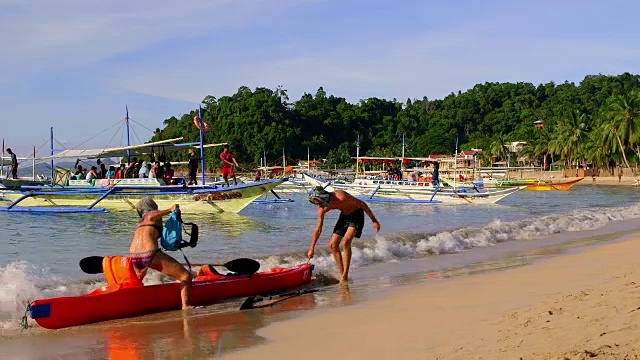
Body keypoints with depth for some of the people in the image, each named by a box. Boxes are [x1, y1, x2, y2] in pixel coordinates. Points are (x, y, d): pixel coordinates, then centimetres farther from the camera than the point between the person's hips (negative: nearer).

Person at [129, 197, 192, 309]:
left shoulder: (140, 223, 30)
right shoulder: (154, 213, 13)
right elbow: (151, 217, -7)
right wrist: (170, 210, 3)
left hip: (133, 257, 7)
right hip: (150, 254, -7)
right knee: (186, 276, -6)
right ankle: (185, 306, -23)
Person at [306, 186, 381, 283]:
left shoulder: (341, 197, -35)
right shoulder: (322, 209, -14)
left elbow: (362, 204, -23)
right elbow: (318, 229, -2)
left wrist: (374, 221, -18)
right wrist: (311, 249, 0)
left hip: (357, 215, -7)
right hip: (344, 216, 7)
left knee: (346, 242, -24)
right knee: (332, 244, -3)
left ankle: (345, 275, -16)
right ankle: (341, 273, 8)